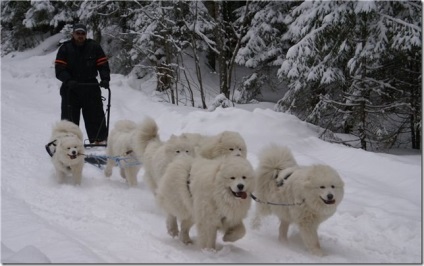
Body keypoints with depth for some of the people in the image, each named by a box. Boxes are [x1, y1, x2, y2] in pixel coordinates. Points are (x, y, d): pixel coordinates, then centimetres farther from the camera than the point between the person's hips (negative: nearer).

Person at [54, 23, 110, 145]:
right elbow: (59, 70, -7)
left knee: (96, 116, 4)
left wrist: (105, 79, -16)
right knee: (69, 117, 4)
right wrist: (68, 80, -25)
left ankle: (100, 140, 12)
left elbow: (103, 65, 2)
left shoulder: (94, 47, 2)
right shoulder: (65, 49, -1)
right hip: (70, 89, -1)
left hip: (91, 87, 1)